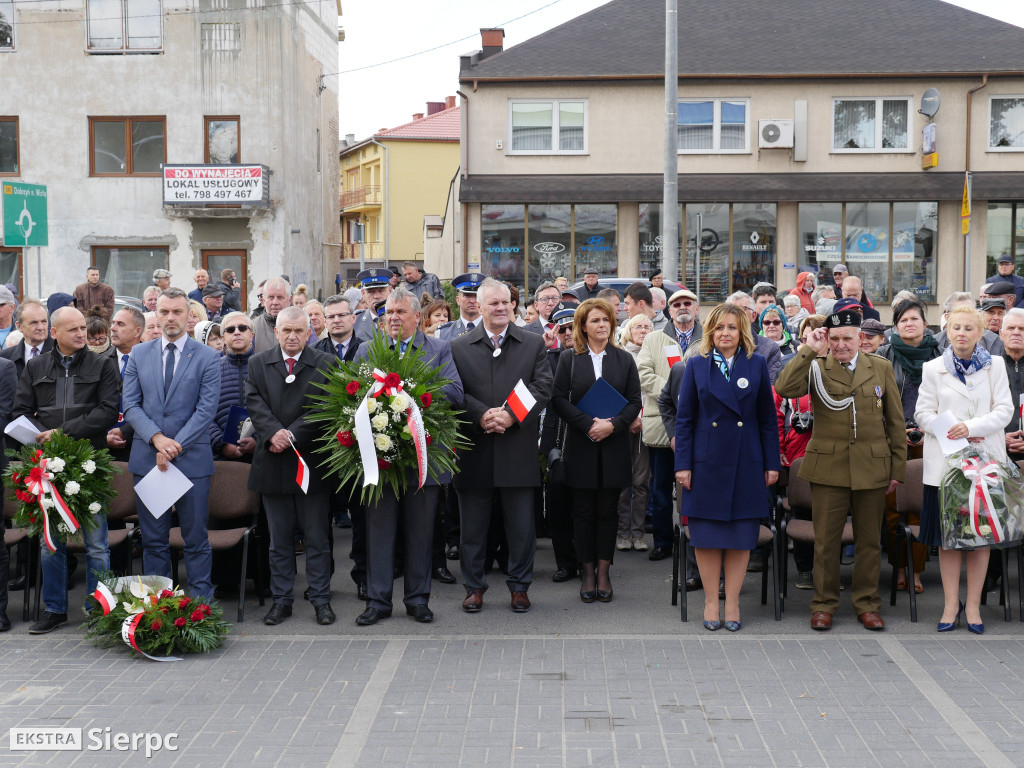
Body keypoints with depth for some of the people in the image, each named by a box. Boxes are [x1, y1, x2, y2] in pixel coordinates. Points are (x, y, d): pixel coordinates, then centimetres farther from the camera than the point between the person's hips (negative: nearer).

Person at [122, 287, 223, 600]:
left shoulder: (208, 357, 1)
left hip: (192, 458, -2)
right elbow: (131, 404, 4)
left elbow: (207, 408, -6)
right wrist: (156, 438, -12)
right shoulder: (139, 354, 9)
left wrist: (175, 446, -13)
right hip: (146, 458, 3)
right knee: (153, 538, 8)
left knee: (196, 538, 2)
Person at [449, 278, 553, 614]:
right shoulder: (459, 347, 7)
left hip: (518, 448, 0)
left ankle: (519, 586, 18)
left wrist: (512, 415, -15)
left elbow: (543, 387, -2)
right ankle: (474, 586, 19)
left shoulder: (533, 344, 7)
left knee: (521, 524, 5)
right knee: (473, 524, 7)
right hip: (475, 450, 0)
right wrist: (481, 415, -16)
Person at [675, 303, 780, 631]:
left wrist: (772, 463, 3)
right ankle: (711, 601, 15)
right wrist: (683, 464, -3)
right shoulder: (697, 365, 3)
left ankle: (732, 602, 15)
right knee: (707, 534, 3)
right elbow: (684, 418, 3)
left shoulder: (757, 365, 4)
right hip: (707, 461, 0)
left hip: (746, 462, 1)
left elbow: (768, 418, 6)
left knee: (741, 534, 4)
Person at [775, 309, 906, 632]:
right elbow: (784, 388, -17)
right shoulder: (816, 367, 3)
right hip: (828, 468, -1)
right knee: (826, 540, 3)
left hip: (872, 469, 1)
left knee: (869, 540, 8)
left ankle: (867, 605, 20)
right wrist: (809, 351, -16)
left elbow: (895, 421, 10)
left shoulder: (881, 369, 8)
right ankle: (824, 605, 15)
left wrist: (898, 468, 6)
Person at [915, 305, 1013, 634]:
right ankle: (951, 604, 10)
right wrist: (953, 432, -13)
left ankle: (973, 605, 10)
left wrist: (971, 427, -15)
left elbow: (1004, 410, 0)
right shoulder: (933, 369, 6)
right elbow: (923, 414, 3)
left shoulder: (995, 366, 6)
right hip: (945, 462, 0)